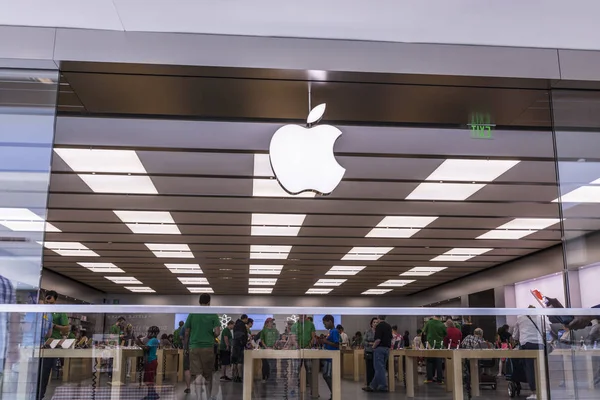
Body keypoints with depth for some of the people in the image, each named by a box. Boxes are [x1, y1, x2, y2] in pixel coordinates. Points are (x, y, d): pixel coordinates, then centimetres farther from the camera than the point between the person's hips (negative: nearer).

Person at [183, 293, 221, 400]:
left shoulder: (192, 314, 2)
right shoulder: (213, 315, -2)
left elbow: (187, 333, 4)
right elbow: (217, 332, -9)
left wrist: (186, 346, 16)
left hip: (194, 347, 0)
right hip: (208, 347, 0)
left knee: (197, 375, -4)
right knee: (208, 375, 15)